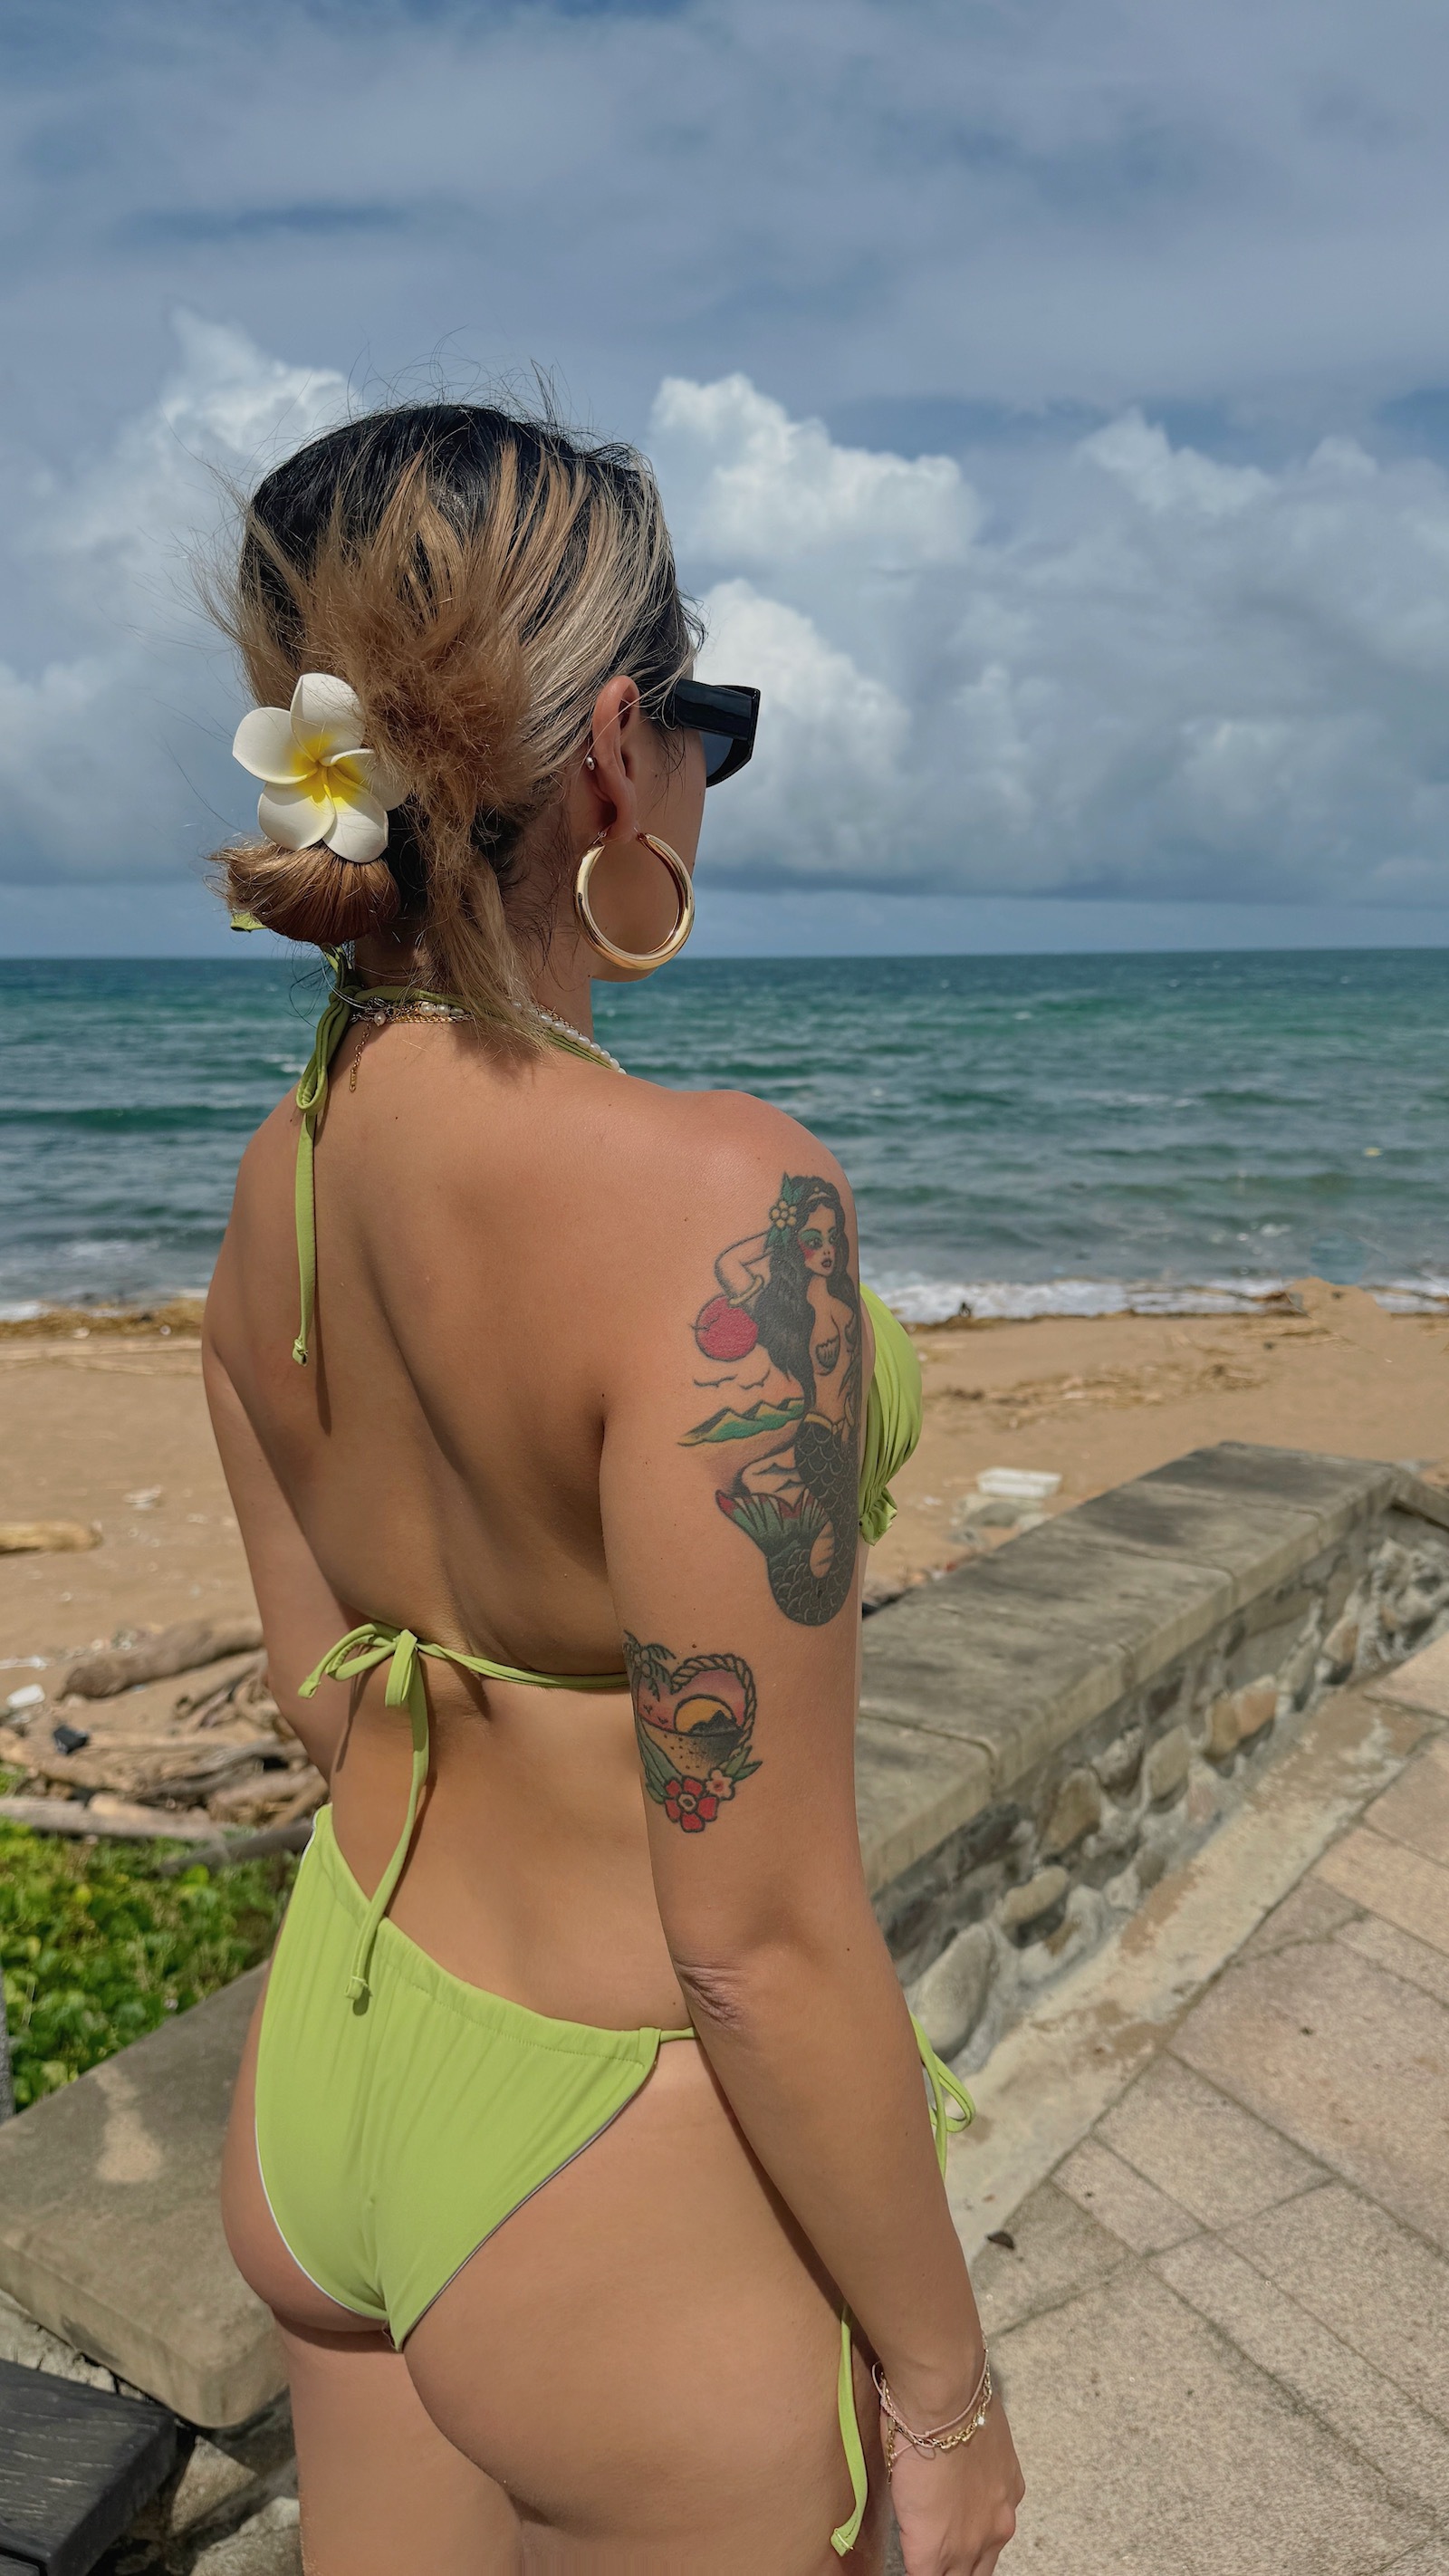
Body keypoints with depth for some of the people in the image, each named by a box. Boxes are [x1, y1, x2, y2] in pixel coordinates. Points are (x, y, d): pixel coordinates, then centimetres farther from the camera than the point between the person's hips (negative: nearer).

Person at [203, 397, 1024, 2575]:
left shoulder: (276, 1176, -6)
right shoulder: (715, 1203, -29)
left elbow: (321, 1684, 6)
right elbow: (762, 1934, -24)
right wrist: (945, 2383, -8)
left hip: (326, 2079, 6)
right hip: (630, 2178, -6)